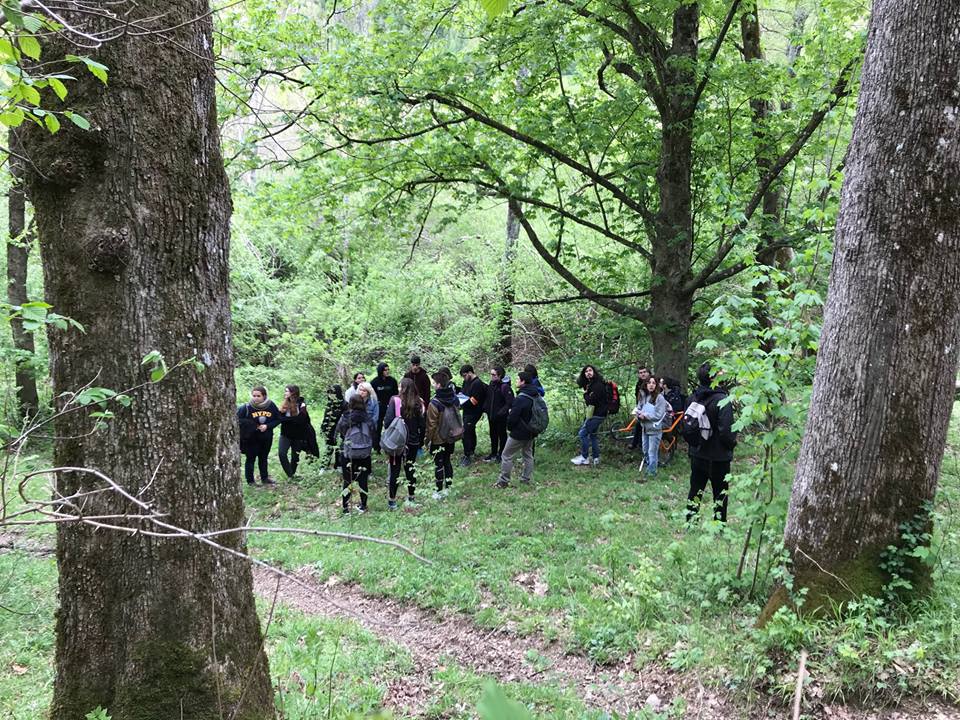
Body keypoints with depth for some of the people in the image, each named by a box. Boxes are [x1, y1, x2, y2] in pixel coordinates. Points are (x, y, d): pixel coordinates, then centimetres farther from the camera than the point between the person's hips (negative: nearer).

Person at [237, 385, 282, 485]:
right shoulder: (246, 407, -18)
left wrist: (267, 426, -16)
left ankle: (264, 478, 35)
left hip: (266, 438, 4)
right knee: (250, 458, 2)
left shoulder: (271, 406, -10)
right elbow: (239, 421, -11)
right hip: (251, 438, -4)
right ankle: (250, 481, 16)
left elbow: (278, 419, -2)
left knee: (264, 458, 19)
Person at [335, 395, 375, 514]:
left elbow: (339, 433, -3)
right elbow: (372, 436, 0)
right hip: (365, 454, 1)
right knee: (363, 480, 14)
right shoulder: (368, 419, -7)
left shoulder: (345, 418, -11)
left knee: (347, 481, 11)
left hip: (348, 454, -1)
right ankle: (363, 505, 22)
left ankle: (346, 508, 15)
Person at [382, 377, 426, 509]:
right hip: (413, 442, 3)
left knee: (394, 470, 6)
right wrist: (421, 442, 12)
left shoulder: (395, 401, -13)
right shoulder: (419, 403, -2)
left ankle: (392, 501, 11)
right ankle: (411, 499, 25)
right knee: (411, 469, 16)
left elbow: (388, 421, -17)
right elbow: (423, 425, 2)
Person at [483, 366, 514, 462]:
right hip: (491, 415, 8)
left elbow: (510, 402, -24)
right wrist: (486, 408, 8)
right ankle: (493, 453, 31)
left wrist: (501, 412, -25)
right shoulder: (491, 384, 3)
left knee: (502, 435, 9)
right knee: (493, 434, 18)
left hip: (501, 417, -7)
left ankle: (501, 454, 21)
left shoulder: (505, 387, -21)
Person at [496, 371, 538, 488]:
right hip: (531, 432, 8)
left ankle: (503, 481, 4)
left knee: (507, 455, 1)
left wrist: (509, 427, -2)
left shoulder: (521, 398, -24)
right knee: (528, 454, 20)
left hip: (519, 432, -8)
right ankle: (526, 478, 24)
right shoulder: (536, 396, 3)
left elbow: (513, 416, -22)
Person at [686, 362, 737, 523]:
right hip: (718, 457, -6)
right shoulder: (722, 400, -21)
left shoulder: (693, 398, -1)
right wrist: (732, 443, -2)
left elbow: (686, 425, 8)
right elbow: (726, 431, -22)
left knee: (695, 490, 16)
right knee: (720, 494, 9)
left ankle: (690, 522, 23)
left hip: (696, 454, 6)